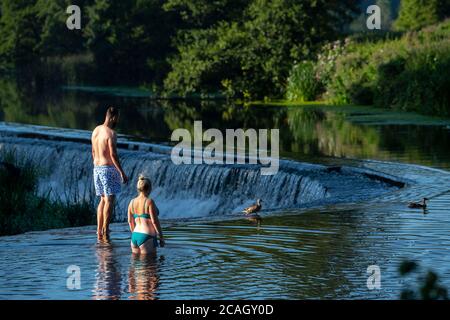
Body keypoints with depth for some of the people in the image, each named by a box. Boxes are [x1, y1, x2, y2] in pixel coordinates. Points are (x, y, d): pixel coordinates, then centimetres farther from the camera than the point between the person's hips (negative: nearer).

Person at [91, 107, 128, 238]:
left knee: (103, 199, 14)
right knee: (110, 200, -6)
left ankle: (99, 230, 12)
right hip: (108, 168, -8)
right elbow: (113, 155, -20)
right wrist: (122, 173, -17)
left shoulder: (96, 131, 9)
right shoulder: (111, 133, -15)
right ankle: (105, 229, -12)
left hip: (97, 168, 8)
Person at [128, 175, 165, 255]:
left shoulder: (132, 202, 7)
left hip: (135, 236, 7)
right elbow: (154, 221, -12)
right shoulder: (149, 202, -12)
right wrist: (161, 238, -4)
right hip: (147, 236, -7)